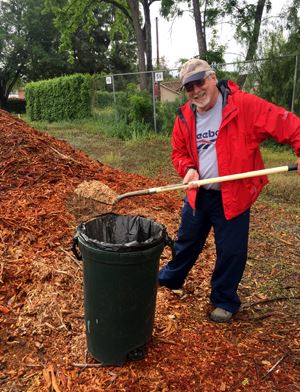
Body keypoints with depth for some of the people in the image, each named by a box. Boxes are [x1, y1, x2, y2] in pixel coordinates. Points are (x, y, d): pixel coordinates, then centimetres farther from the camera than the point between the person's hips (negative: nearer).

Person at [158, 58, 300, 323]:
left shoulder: (245, 105, -16)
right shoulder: (185, 117, 0)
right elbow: (179, 152, 10)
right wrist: (188, 169, -10)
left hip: (233, 196, -4)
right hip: (198, 193, 4)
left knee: (231, 251, 6)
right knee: (187, 241, 21)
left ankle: (225, 302, 29)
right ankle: (170, 278, 46)